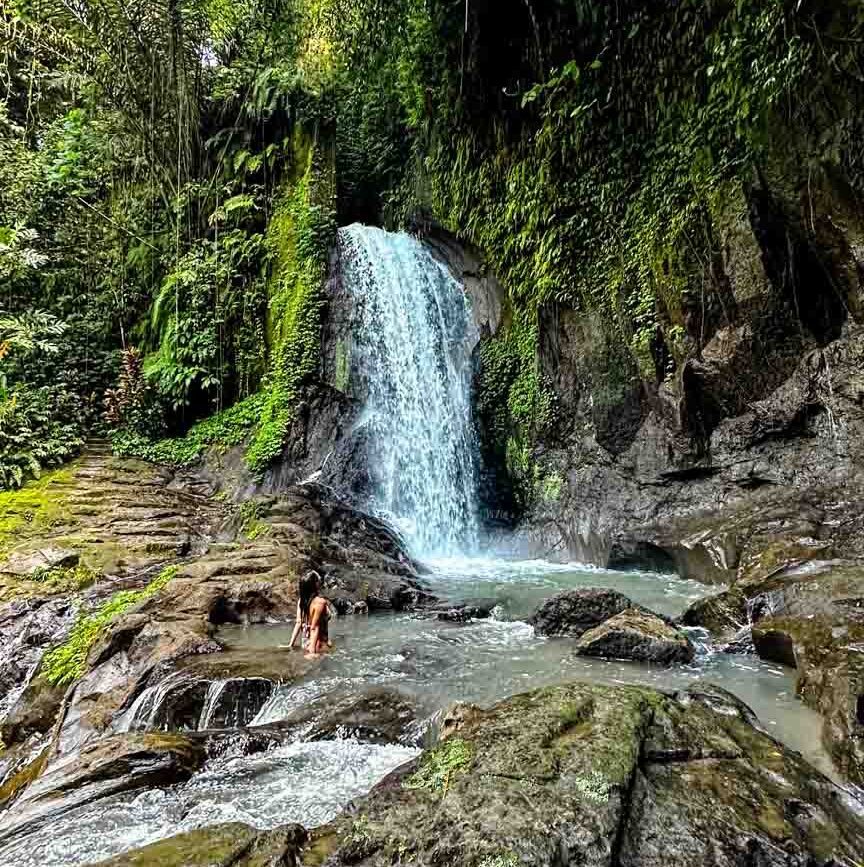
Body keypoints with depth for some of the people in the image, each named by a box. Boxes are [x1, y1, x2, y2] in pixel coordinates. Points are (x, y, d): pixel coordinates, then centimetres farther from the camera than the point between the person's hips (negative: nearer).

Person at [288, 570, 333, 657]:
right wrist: (313, 650, -19)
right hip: (319, 644, -8)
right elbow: (314, 627, -21)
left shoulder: (301, 600, 0)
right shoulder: (320, 602, -21)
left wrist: (291, 644, 5)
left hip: (307, 642, 8)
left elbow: (298, 623, 1)